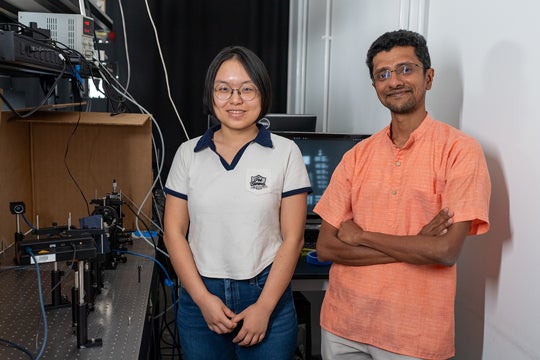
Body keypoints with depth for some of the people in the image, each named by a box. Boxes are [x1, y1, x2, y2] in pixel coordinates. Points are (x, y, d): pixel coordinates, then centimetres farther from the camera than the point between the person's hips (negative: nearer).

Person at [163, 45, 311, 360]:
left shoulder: (285, 153, -4)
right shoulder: (188, 154, 2)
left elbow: (292, 238, -5)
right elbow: (174, 232, 2)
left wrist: (264, 307, -10)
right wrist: (203, 298, -6)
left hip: (266, 293, -1)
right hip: (200, 296, 2)